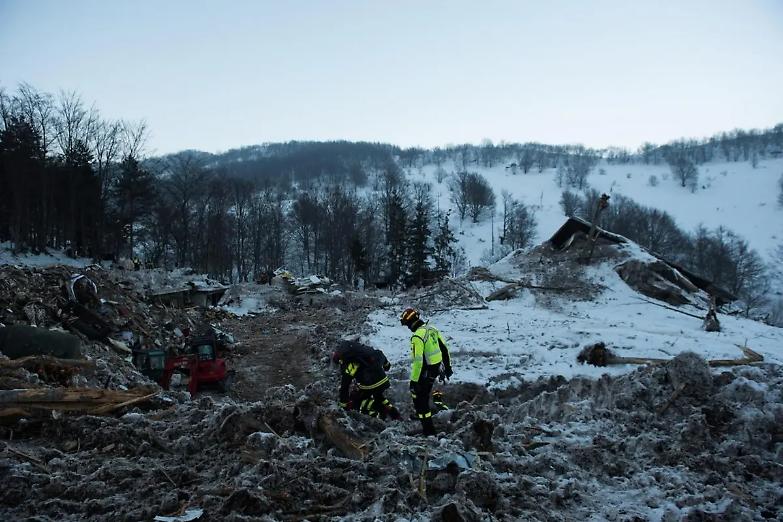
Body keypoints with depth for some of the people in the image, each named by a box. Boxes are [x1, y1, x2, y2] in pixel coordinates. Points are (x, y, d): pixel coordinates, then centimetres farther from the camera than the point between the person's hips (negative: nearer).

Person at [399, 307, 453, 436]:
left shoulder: (417, 336, -23)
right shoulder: (432, 329, 1)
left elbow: (417, 361, -25)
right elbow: (444, 349, 11)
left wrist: (413, 381, -18)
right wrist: (448, 367, 22)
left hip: (426, 371, -8)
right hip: (438, 367, 8)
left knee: (420, 399, 6)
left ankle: (428, 429, 11)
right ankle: (438, 400, 28)